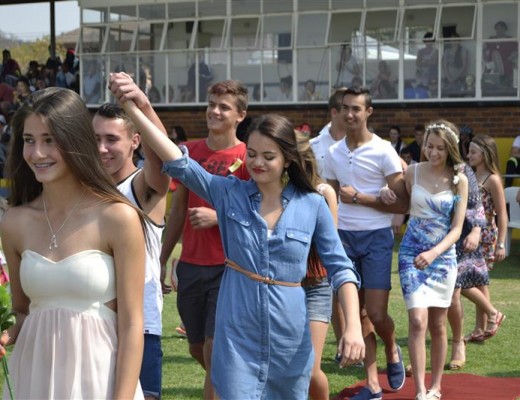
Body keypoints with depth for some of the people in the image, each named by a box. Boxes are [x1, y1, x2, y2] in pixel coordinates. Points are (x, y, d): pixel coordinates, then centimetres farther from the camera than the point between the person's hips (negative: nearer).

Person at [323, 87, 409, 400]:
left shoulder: (383, 151, -7)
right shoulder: (334, 153, 7)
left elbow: (402, 204, -9)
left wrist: (359, 198, -14)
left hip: (376, 237, -4)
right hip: (343, 237, 4)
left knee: (377, 313, -9)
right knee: (357, 314, 4)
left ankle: (392, 349, 25)